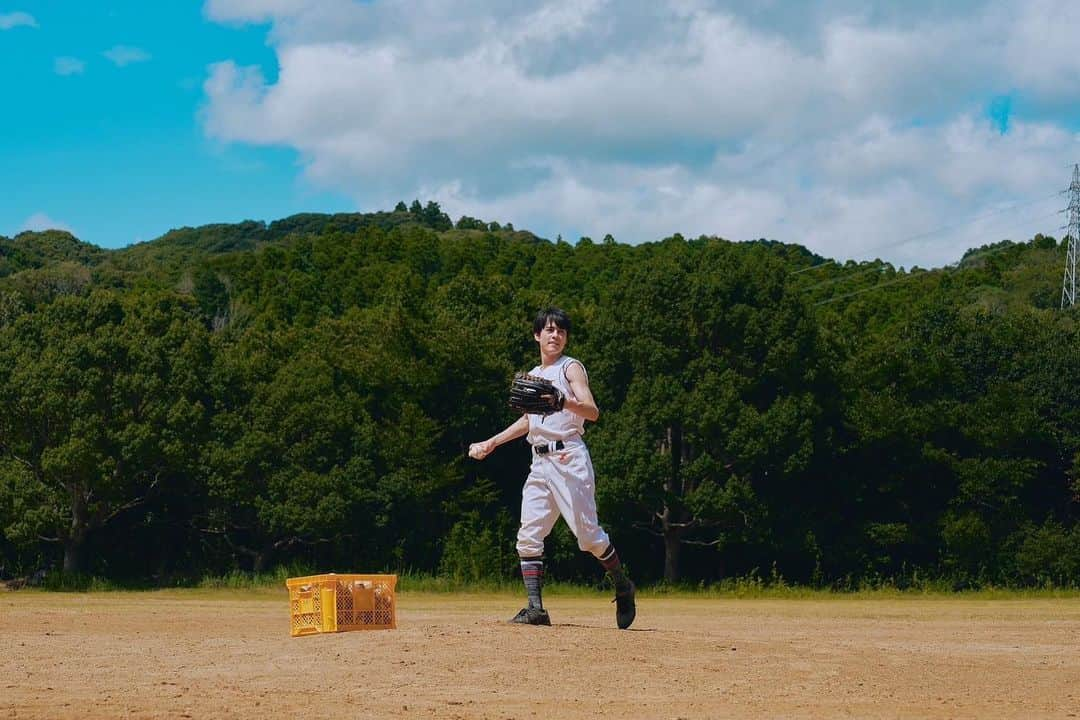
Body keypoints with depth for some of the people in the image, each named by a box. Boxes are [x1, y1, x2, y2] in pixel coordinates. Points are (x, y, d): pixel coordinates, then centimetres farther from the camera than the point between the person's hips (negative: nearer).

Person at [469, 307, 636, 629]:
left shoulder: (571, 367, -1)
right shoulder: (533, 375, 20)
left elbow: (593, 412, -15)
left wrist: (563, 401, -33)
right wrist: (491, 443, 30)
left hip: (569, 458, -7)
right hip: (540, 463, 7)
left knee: (587, 533, -9)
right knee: (528, 536, -4)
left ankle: (623, 587, 11)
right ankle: (535, 608, -5)